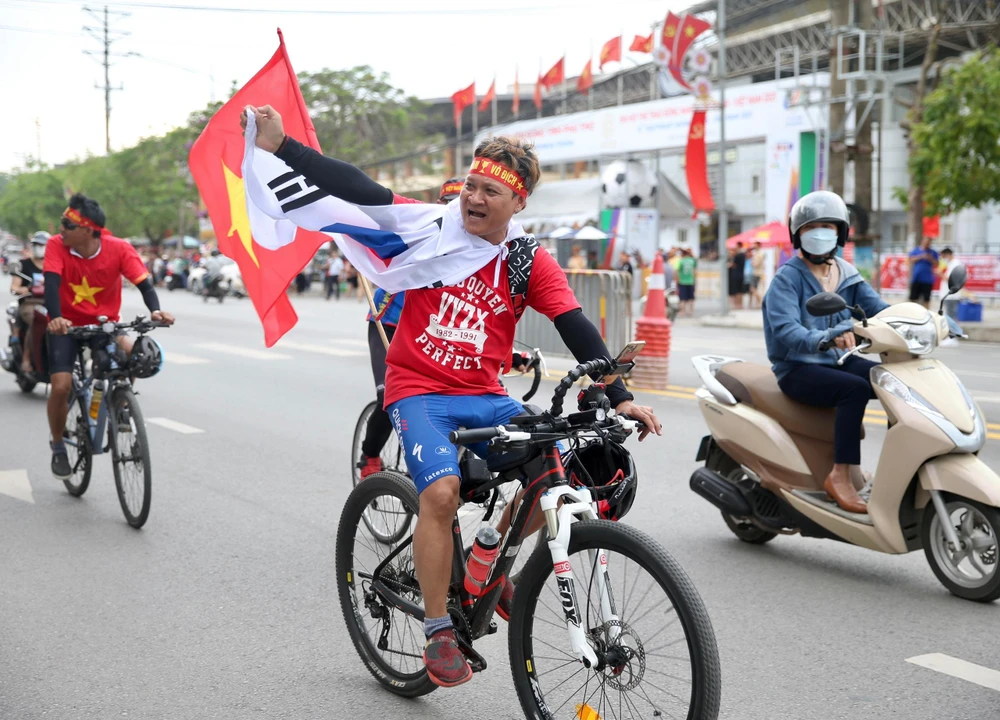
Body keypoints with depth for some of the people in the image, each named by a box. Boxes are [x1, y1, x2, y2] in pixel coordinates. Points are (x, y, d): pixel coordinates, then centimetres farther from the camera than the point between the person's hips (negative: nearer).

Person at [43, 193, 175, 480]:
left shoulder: (119, 249, -18)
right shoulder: (57, 246, -18)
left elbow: (144, 282, -24)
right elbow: (51, 284, -29)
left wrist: (155, 310, -45)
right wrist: (55, 318, -48)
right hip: (67, 326, 0)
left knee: (132, 355, -29)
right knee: (61, 387, -15)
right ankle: (58, 448, 12)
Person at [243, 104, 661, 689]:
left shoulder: (531, 263, -1)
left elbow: (578, 330, -7)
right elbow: (357, 190, -10)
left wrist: (620, 397, -18)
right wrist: (281, 145, -17)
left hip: (485, 397, 3)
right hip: (419, 391, -3)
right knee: (442, 492, -27)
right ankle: (439, 633, -8)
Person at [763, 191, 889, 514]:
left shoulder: (848, 276, 11)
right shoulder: (787, 278, -9)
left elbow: (879, 309, -3)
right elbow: (784, 330, -24)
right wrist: (824, 339, -43)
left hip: (837, 361, 6)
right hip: (797, 369, -6)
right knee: (855, 389, -31)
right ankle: (841, 475, -28)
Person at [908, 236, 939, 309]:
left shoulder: (933, 253, 10)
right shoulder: (915, 251, 9)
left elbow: (936, 264, 4)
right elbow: (911, 260, -5)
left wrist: (930, 259, -13)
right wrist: (921, 257, -15)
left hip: (927, 280, 0)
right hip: (916, 279, 0)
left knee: (926, 299, -2)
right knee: (913, 298, -2)